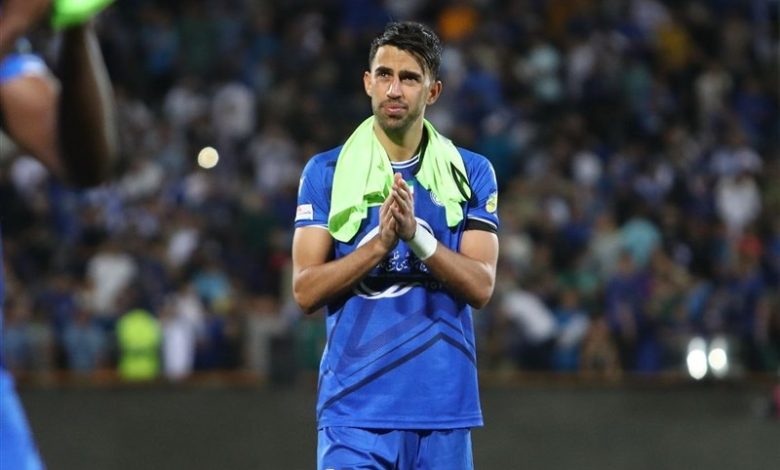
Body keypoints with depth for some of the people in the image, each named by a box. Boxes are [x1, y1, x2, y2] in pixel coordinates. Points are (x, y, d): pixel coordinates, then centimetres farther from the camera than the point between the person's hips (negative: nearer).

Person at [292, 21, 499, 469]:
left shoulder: (472, 173, 6)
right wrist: (380, 242, -17)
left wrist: (416, 235, -19)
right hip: (355, 411, -1)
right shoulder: (326, 172, 4)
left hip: (444, 410, 2)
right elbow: (306, 291, -3)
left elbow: (481, 287, -4)